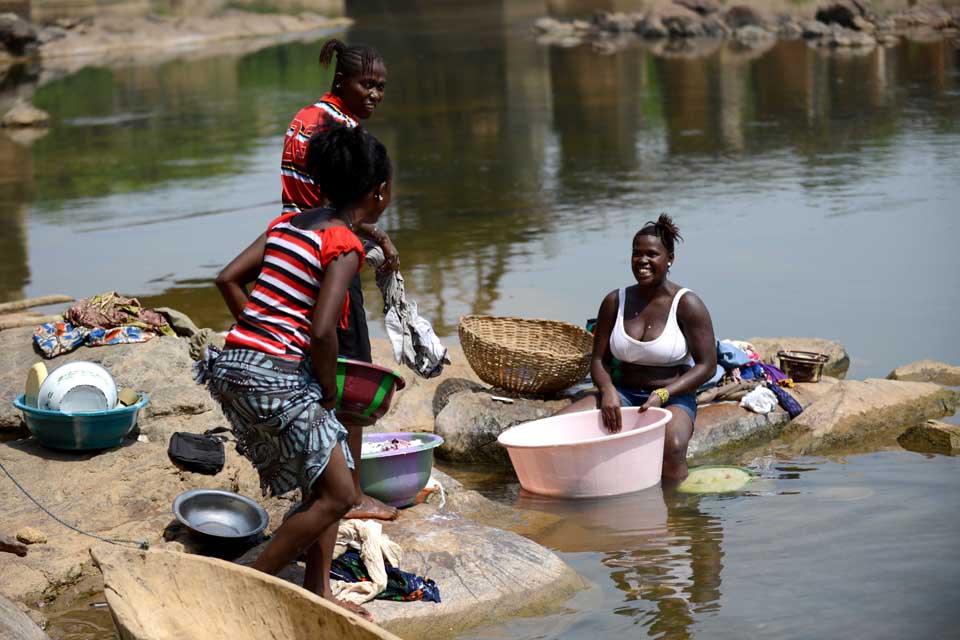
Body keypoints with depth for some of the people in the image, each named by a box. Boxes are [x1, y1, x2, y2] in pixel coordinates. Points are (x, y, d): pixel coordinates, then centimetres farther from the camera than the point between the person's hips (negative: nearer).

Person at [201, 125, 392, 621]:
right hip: (275, 378, -9)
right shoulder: (345, 245, -11)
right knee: (337, 495, 0)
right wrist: (330, 391, -5)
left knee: (325, 482, 19)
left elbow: (228, 279, 13)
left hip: (237, 362, 9)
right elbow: (322, 332, -20)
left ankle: (317, 594, 23)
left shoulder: (289, 222, 14)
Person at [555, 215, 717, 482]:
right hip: (623, 393, 4)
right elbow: (599, 360, 8)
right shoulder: (615, 301, 6)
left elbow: (707, 365, -7)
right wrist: (607, 390, -15)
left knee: (672, 447, -38)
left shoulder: (687, 304, -6)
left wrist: (663, 394, -20)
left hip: (673, 398, -4)